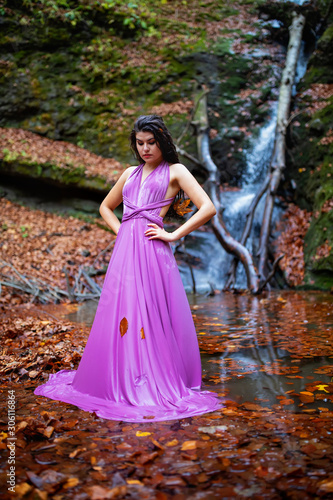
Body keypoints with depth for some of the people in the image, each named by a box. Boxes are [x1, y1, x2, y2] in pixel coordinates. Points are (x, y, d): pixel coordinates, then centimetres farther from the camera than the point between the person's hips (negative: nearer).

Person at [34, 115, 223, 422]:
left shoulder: (175, 171, 6)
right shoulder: (131, 173, 21)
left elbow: (208, 208, -4)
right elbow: (106, 206, 32)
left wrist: (173, 235, -6)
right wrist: (120, 231, 13)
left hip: (152, 251, -5)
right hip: (124, 250, 5)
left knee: (153, 316, -5)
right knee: (122, 316, 4)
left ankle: (159, 382, 8)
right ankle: (124, 382, 17)